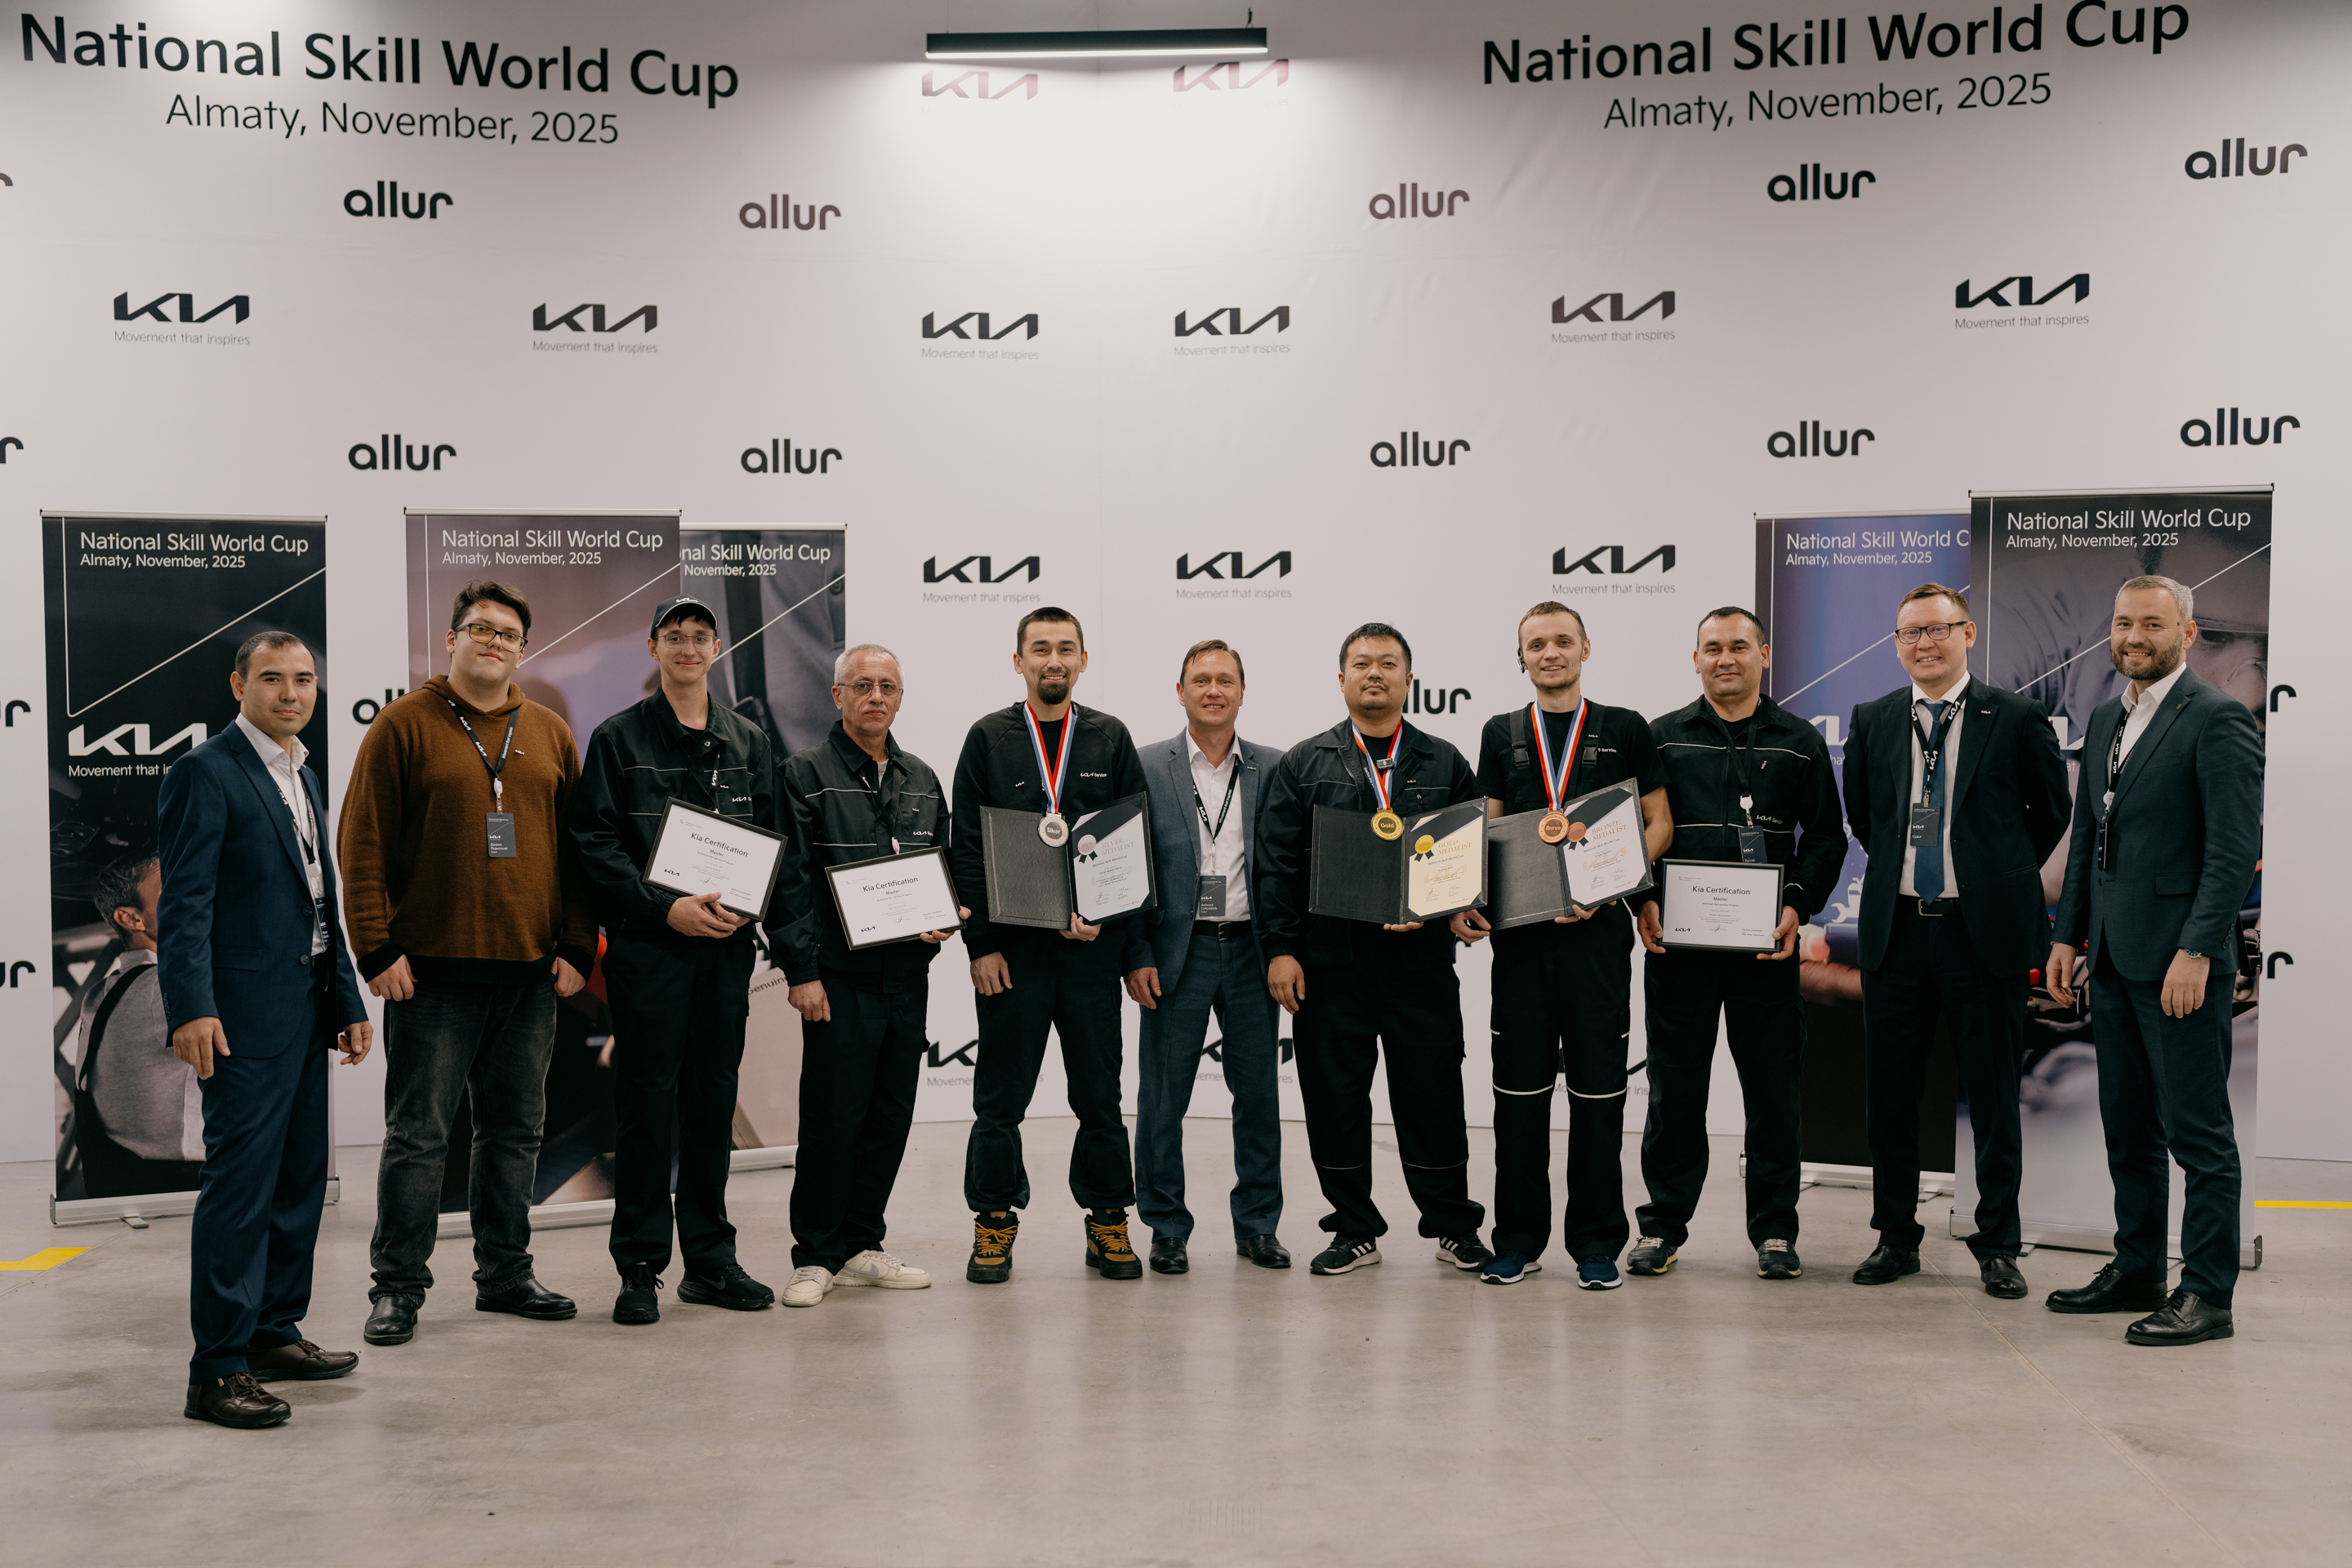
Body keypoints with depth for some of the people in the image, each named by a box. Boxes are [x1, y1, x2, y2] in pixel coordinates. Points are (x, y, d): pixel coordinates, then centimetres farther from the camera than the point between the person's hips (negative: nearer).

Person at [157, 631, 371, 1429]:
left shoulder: (303, 777, 19)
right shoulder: (206, 772, -7)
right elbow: (184, 903, -14)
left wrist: (348, 1002, 18)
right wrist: (191, 1009, -22)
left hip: (306, 1009, 9)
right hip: (246, 1011, -9)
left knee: (299, 1179, 14)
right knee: (240, 1181, -7)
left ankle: (275, 1333, 26)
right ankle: (218, 1371, -2)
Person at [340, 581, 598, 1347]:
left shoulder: (551, 735, 11)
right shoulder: (403, 725, -1)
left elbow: (577, 849, 12)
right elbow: (362, 844, -5)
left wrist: (576, 948, 4)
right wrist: (378, 949, -11)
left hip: (530, 973, 4)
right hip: (431, 974, -4)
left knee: (515, 1131, 11)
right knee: (417, 1133, 2)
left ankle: (506, 1271, 23)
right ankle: (398, 1286, 12)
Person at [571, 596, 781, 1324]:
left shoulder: (749, 741, 12)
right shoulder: (618, 738, 1)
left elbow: (769, 838, 13)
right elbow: (596, 844, -5)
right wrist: (666, 907, -16)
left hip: (727, 943, 4)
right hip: (647, 943, -3)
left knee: (714, 1100, 9)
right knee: (646, 1103, -1)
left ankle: (711, 1259, 19)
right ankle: (640, 1268, 9)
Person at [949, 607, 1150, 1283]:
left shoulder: (1111, 739, 8)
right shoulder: (989, 738, 4)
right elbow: (966, 848, 1)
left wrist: (1102, 916, -8)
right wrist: (981, 944, -6)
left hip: (1091, 946, 1)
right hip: (1010, 947, -1)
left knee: (1099, 1093, 7)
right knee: (1001, 1096, 5)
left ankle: (1108, 1221, 18)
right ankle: (995, 1221, 18)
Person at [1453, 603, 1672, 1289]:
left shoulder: (1625, 730, 7)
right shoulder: (1501, 735, 13)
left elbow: (1658, 824, 5)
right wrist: (1473, 898, -6)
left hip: (1597, 927, -2)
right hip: (1520, 928, 2)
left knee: (1598, 1089, 1)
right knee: (1519, 1087, 5)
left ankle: (1597, 1243, 12)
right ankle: (1519, 1239, 15)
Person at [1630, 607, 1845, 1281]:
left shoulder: (1800, 743, 10)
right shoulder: (1661, 738, 9)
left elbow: (1826, 836, 8)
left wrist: (1798, 904, -7)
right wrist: (1644, 900, -7)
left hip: (1767, 944, 0)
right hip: (1676, 940, 0)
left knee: (1775, 1087, 4)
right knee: (1674, 1086, 4)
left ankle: (1774, 1231, 17)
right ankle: (1663, 1226, 15)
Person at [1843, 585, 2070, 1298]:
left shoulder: (2017, 719, -1)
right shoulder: (1872, 721, 8)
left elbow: (2051, 811, 9)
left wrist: (2001, 877, 10)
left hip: (1983, 932, -3)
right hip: (1895, 930, 3)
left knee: (1994, 1098, 5)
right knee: (1890, 1094, 8)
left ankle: (1998, 1246, 18)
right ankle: (1896, 1237, 22)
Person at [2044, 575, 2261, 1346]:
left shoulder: (2218, 718, -9)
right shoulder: (2105, 718, 15)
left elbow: (2236, 848, -15)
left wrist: (2195, 950, -20)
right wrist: (2069, 935, 16)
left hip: (2180, 962, -8)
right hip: (2114, 958, 8)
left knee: (2198, 1131, -1)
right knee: (2128, 1128, 15)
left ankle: (2208, 1295, 7)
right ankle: (2136, 1272, 26)